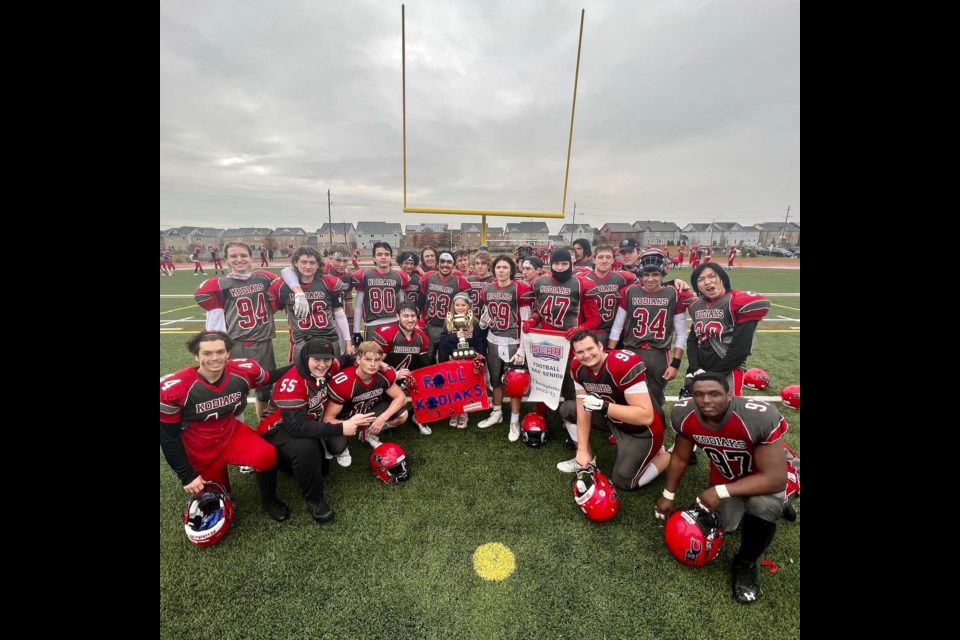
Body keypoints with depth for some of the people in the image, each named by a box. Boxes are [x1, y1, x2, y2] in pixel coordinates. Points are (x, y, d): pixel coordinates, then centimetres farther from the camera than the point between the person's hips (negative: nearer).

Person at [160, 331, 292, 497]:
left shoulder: (244, 370, -16)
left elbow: (269, 378, 8)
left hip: (232, 433, 1)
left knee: (266, 456, -29)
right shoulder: (173, 389, -21)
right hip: (201, 453, 0)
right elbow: (168, 437, -11)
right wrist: (187, 476, -9)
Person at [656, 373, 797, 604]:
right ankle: (741, 508, 33)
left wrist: (721, 492, -32)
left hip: (762, 478, -3)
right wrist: (668, 495, 1)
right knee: (724, 525, -1)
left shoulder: (760, 419, -39)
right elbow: (680, 458, -7)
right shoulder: (683, 415, -26)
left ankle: (745, 565, -2)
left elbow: (775, 478, -31)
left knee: (761, 507, -31)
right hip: (724, 477, 4)